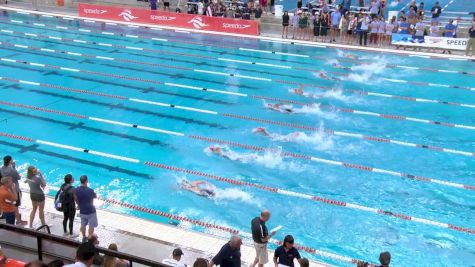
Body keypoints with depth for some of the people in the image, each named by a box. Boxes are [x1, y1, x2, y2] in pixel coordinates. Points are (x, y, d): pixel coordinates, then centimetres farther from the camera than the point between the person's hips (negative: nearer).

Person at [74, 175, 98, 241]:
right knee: (91, 226, 11)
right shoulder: (90, 190, -27)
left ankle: (84, 237, 38)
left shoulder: (76, 190, -13)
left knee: (83, 225, 23)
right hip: (91, 211, -5)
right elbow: (95, 196, -7)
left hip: (82, 211, 5)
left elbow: (75, 199, 1)